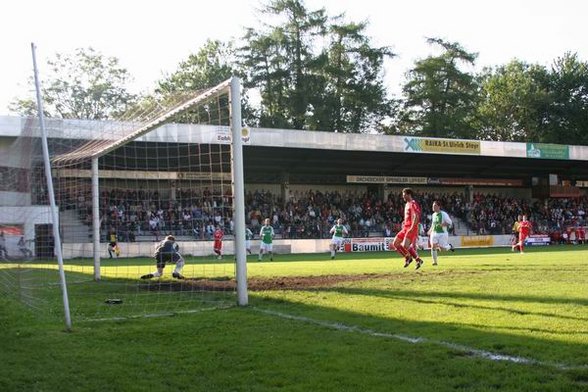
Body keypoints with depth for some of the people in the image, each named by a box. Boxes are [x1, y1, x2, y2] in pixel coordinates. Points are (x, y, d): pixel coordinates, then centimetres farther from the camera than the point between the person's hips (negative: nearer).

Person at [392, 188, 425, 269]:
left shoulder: (413, 204, -11)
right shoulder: (407, 204, 19)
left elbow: (416, 217, -22)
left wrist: (412, 228, -27)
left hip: (411, 229, -10)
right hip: (406, 228, 10)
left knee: (405, 246, -20)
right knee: (395, 244, 4)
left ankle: (418, 260, -6)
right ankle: (407, 257, 13)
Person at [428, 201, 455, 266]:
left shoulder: (443, 214, -10)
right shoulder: (433, 215, 10)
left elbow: (450, 223, -10)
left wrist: (442, 225, -23)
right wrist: (430, 231, 17)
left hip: (442, 233, -5)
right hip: (434, 233, 5)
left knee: (442, 248, -8)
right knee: (433, 246, -9)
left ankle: (449, 246, 27)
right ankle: (434, 261, -1)